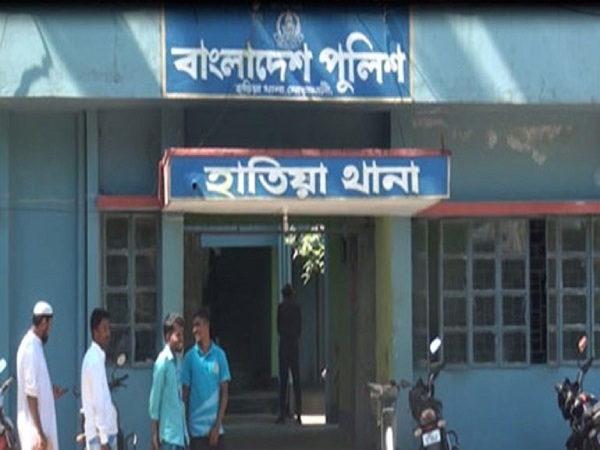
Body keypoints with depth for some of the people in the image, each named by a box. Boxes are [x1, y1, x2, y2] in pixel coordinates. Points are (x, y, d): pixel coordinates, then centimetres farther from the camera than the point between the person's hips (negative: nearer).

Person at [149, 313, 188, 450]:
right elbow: (154, 399, -12)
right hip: (169, 432, -8)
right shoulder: (163, 362, -13)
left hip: (180, 432, 8)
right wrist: (154, 434, -12)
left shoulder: (178, 360, 11)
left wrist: (185, 431, 16)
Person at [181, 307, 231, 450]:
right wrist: (185, 428, -1)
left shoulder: (219, 355, 1)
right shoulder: (190, 357, -1)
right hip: (196, 429, -1)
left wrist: (217, 425, -5)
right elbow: (185, 394, 3)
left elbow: (224, 393, 2)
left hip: (216, 429, 1)